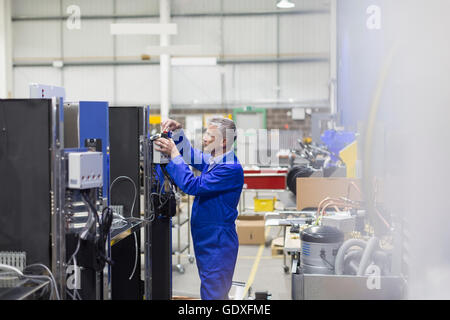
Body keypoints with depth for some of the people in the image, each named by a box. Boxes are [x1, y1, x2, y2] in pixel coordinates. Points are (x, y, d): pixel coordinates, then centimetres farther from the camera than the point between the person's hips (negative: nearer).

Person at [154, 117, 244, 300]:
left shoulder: (231, 168, -21)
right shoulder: (213, 161, 10)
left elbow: (192, 185, -25)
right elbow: (190, 156, 27)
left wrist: (173, 154, -17)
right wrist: (177, 131, 9)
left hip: (218, 242, -10)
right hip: (205, 241, 10)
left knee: (212, 294, -6)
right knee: (219, 293, 20)